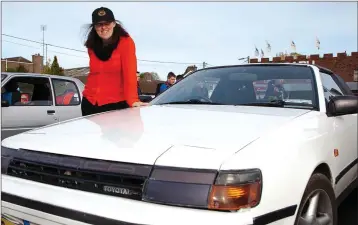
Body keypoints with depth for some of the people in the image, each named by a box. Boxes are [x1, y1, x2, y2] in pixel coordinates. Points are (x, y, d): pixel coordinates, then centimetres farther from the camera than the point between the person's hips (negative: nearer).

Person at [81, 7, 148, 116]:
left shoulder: (125, 42, -10)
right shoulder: (92, 46, 6)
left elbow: (129, 73, -20)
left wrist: (132, 100, -31)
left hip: (115, 103, -5)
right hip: (90, 102, 5)